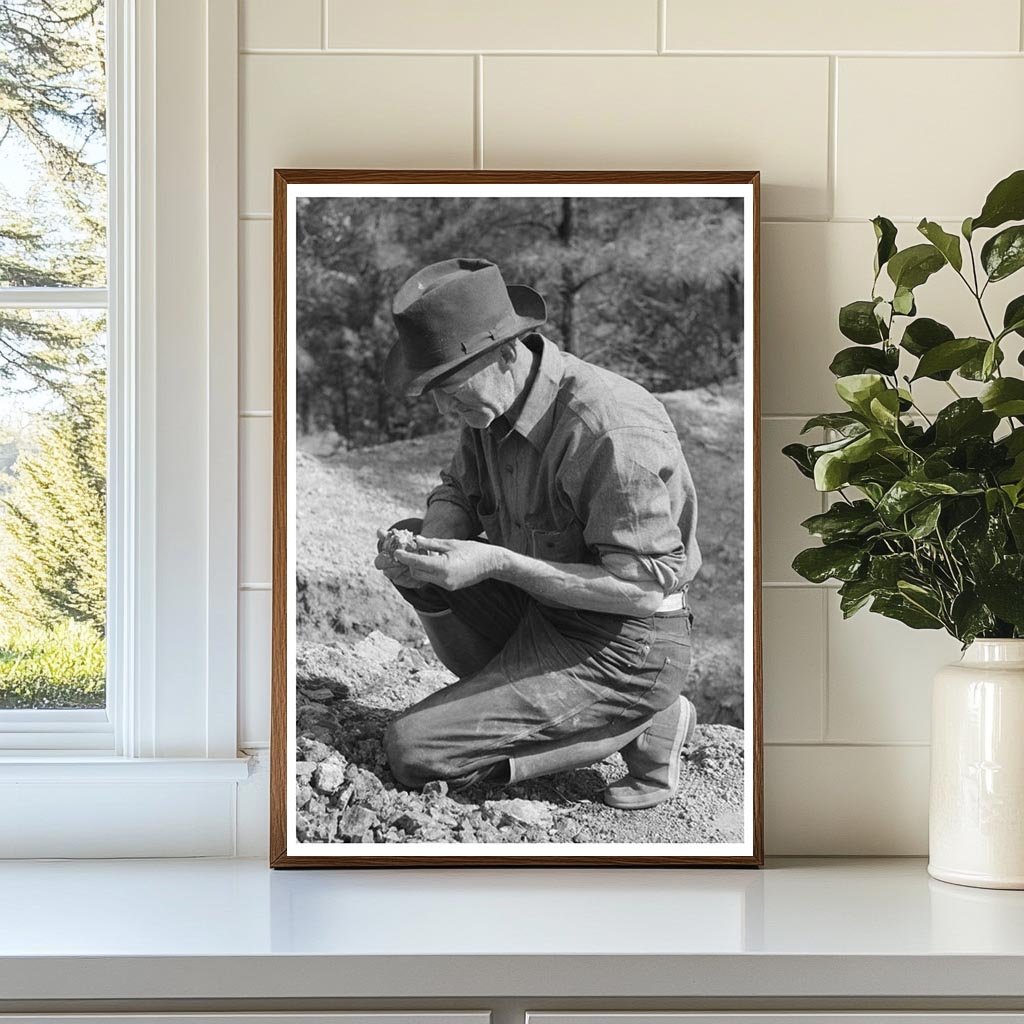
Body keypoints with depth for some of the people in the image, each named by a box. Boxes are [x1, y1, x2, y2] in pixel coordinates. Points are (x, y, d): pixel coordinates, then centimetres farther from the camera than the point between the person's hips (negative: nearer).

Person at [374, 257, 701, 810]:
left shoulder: (611, 428, -29)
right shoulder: (492, 399, -2)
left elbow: (646, 588, -27)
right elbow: (456, 494, 13)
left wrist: (497, 564, -29)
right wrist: (431, 544, -12)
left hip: (623, 654, -9)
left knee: (411, 753, -12)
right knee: (408, 537, 10)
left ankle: (639, 729, -4)